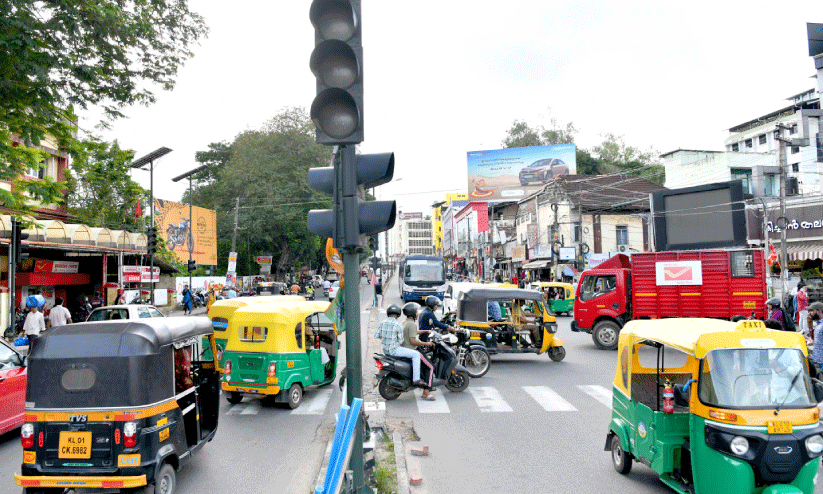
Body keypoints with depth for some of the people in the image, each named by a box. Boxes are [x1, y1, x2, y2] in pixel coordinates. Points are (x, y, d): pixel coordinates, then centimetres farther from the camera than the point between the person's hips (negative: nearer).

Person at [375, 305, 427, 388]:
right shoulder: (398, 325, -15)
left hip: (385, 349, 8)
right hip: (394, 349, -8)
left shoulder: (383, 322, 2)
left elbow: (376, 335, 6)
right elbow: (400, 341, -11)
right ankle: (416, 379, -10)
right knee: (416, 354, -5)